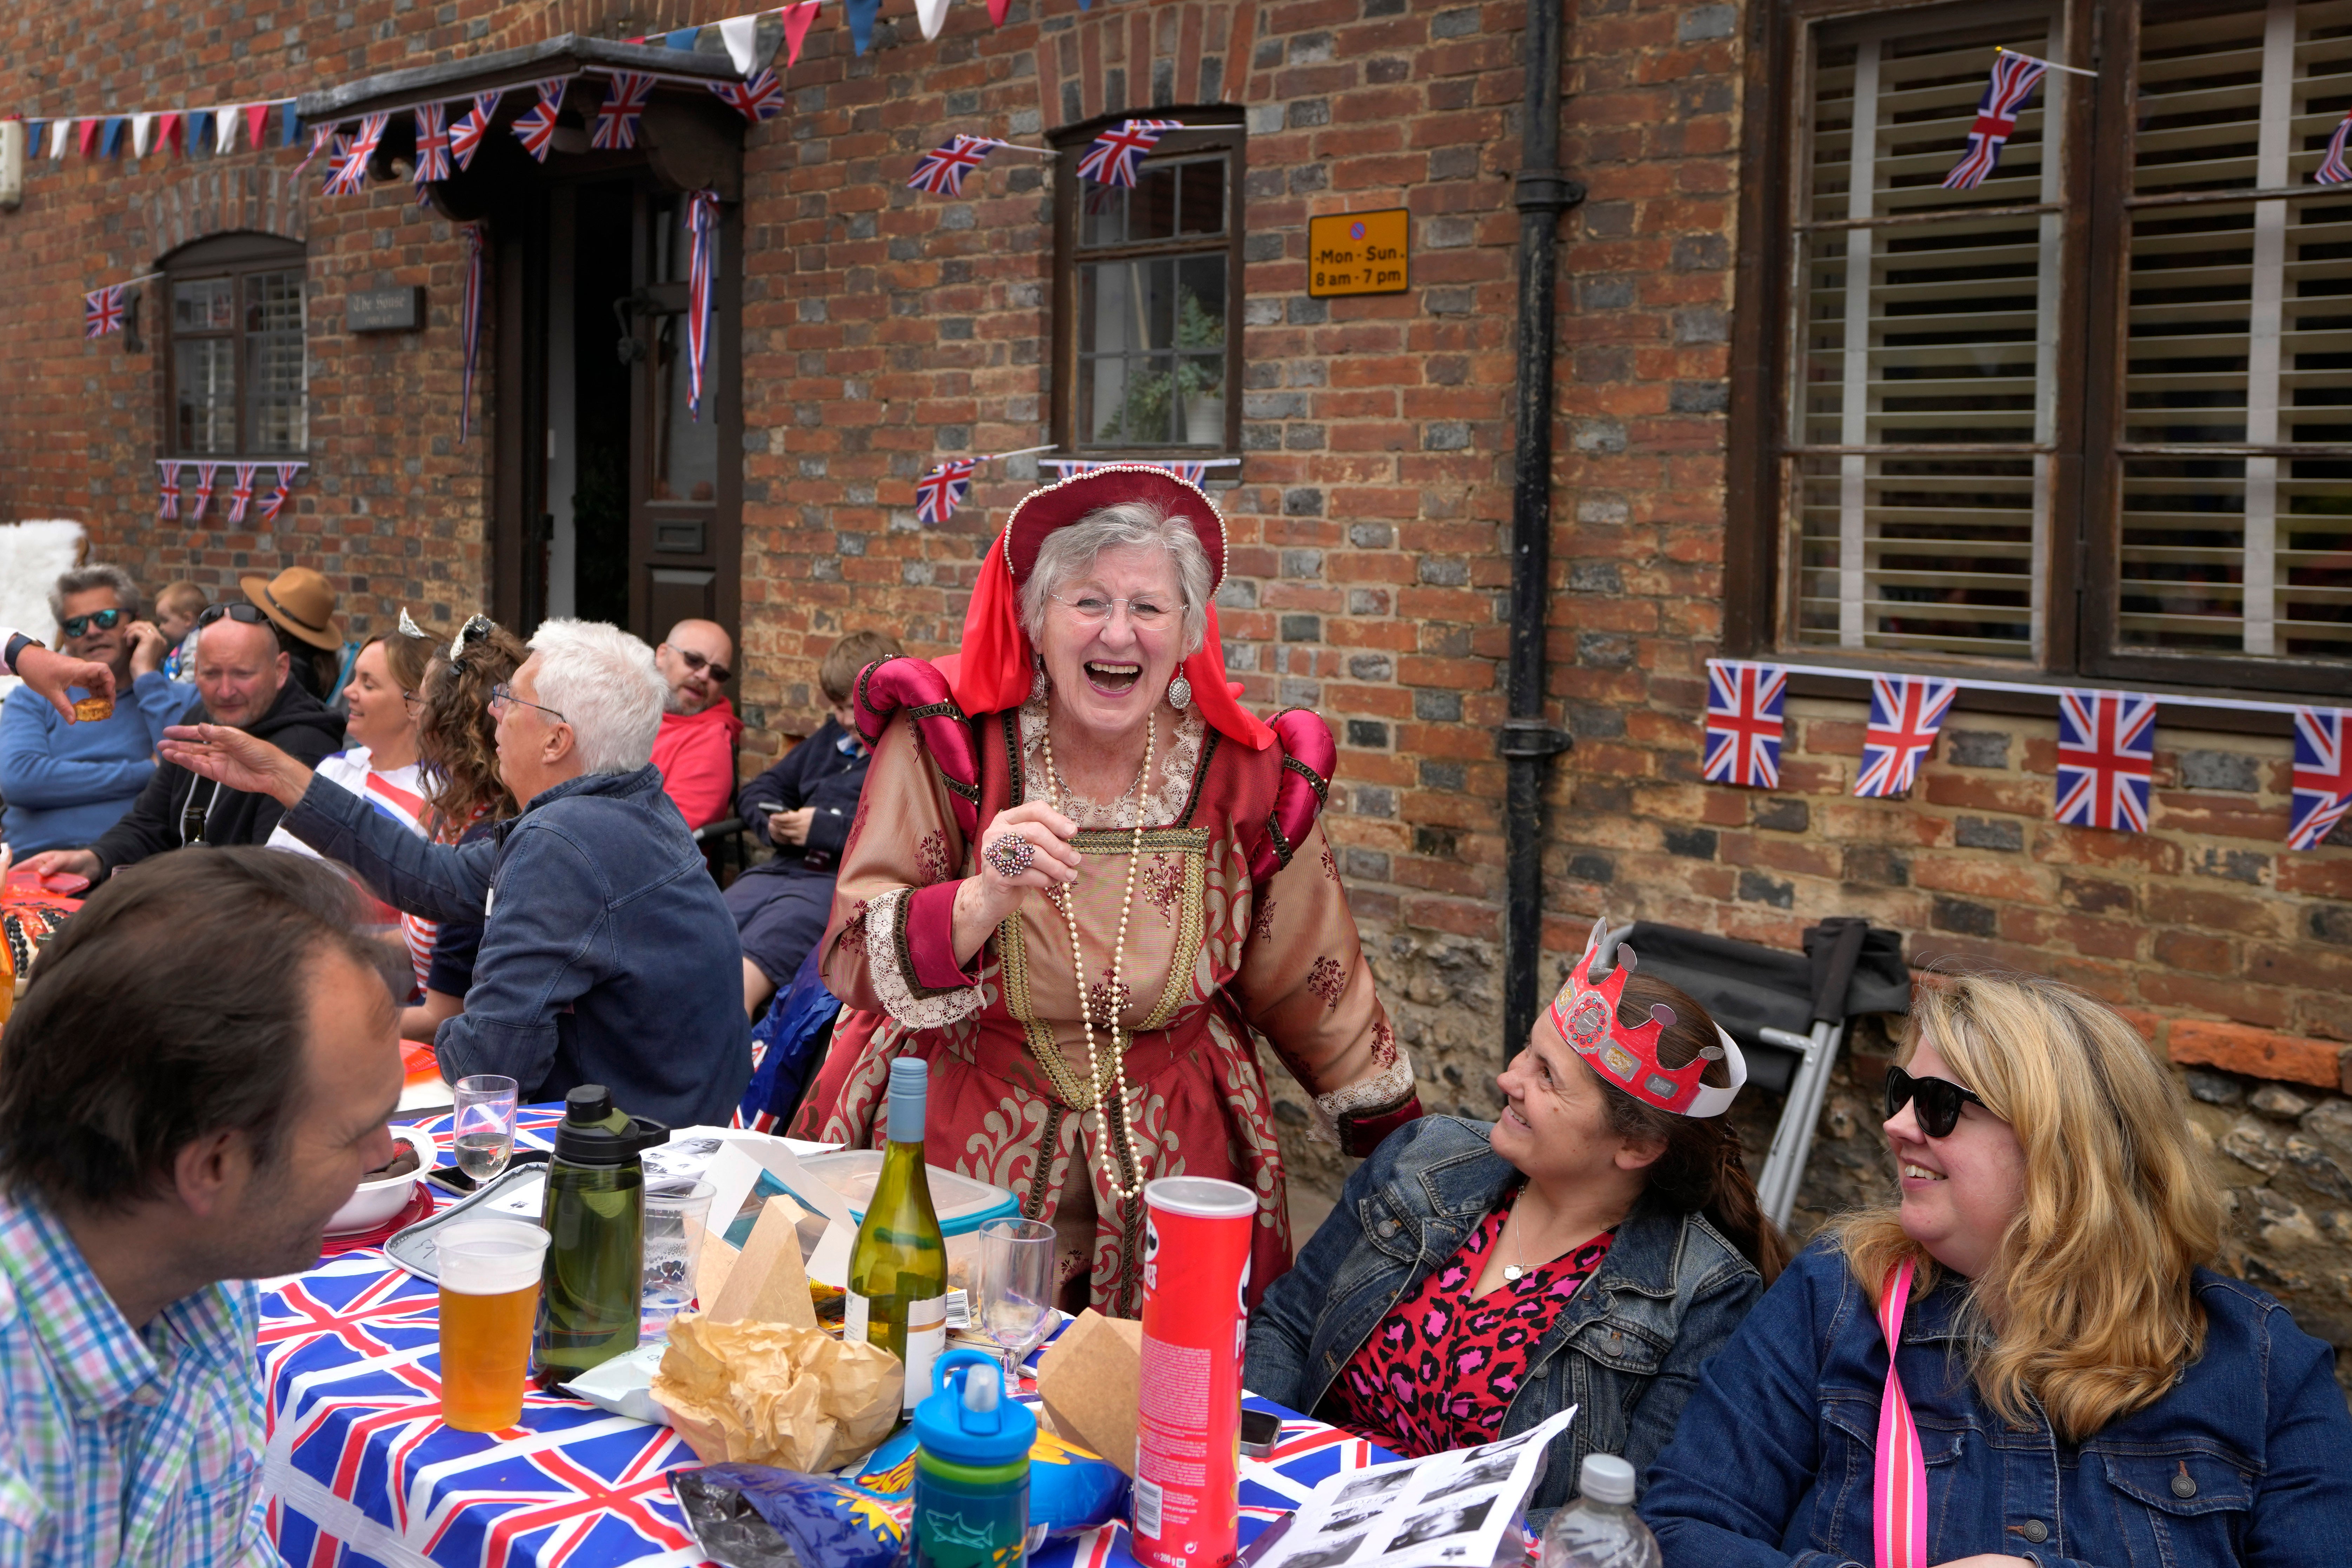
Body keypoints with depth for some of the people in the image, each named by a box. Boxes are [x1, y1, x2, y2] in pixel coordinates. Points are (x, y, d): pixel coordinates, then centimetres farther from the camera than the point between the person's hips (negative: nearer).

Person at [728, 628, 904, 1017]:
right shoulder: (833, 735, 27)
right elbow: (757, 790, 33)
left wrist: (826, 829, -12)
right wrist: (771, 821, 9)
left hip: (847, 883, -7)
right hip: (783, 867, 7)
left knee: (749, 963, -31)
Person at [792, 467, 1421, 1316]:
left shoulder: (1243, 775, -4)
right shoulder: (944, 745, -10)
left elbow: (1312, 981, 9)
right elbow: (857, 967, -17)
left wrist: (1400, 1142, 15)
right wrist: (984, 902, -35)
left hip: (1169, 1169, 2)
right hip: (951, 1152, -1)